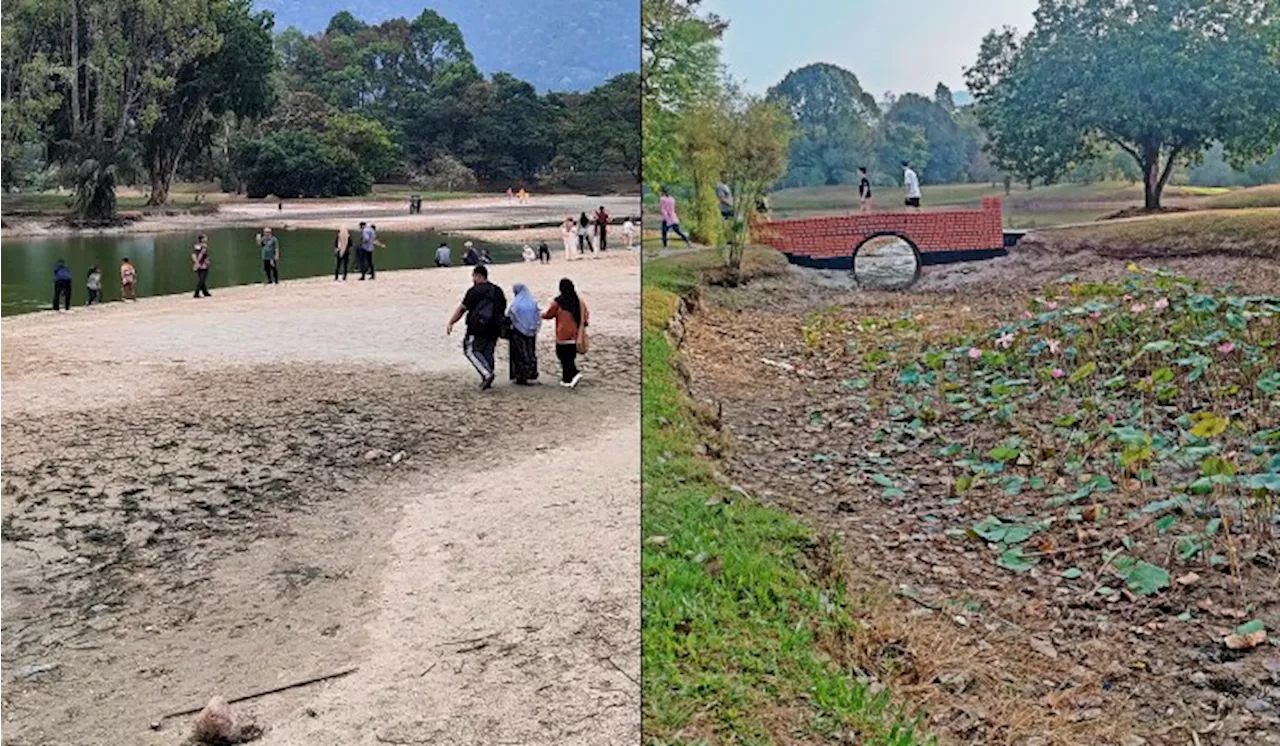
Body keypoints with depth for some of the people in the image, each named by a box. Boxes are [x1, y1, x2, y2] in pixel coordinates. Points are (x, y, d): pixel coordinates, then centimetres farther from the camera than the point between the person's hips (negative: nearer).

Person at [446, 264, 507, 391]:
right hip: (494, 328, 7)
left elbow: (462, 309, -7)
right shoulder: (498, 291, 13)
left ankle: (487, 374, -18)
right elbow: (503, 309, 17)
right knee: (487, 352, 12)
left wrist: (450, 323, -2)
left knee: (472, 351, -1)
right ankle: (487, 380, 9)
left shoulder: (475, 291, -7)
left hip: (478, 328, -7)